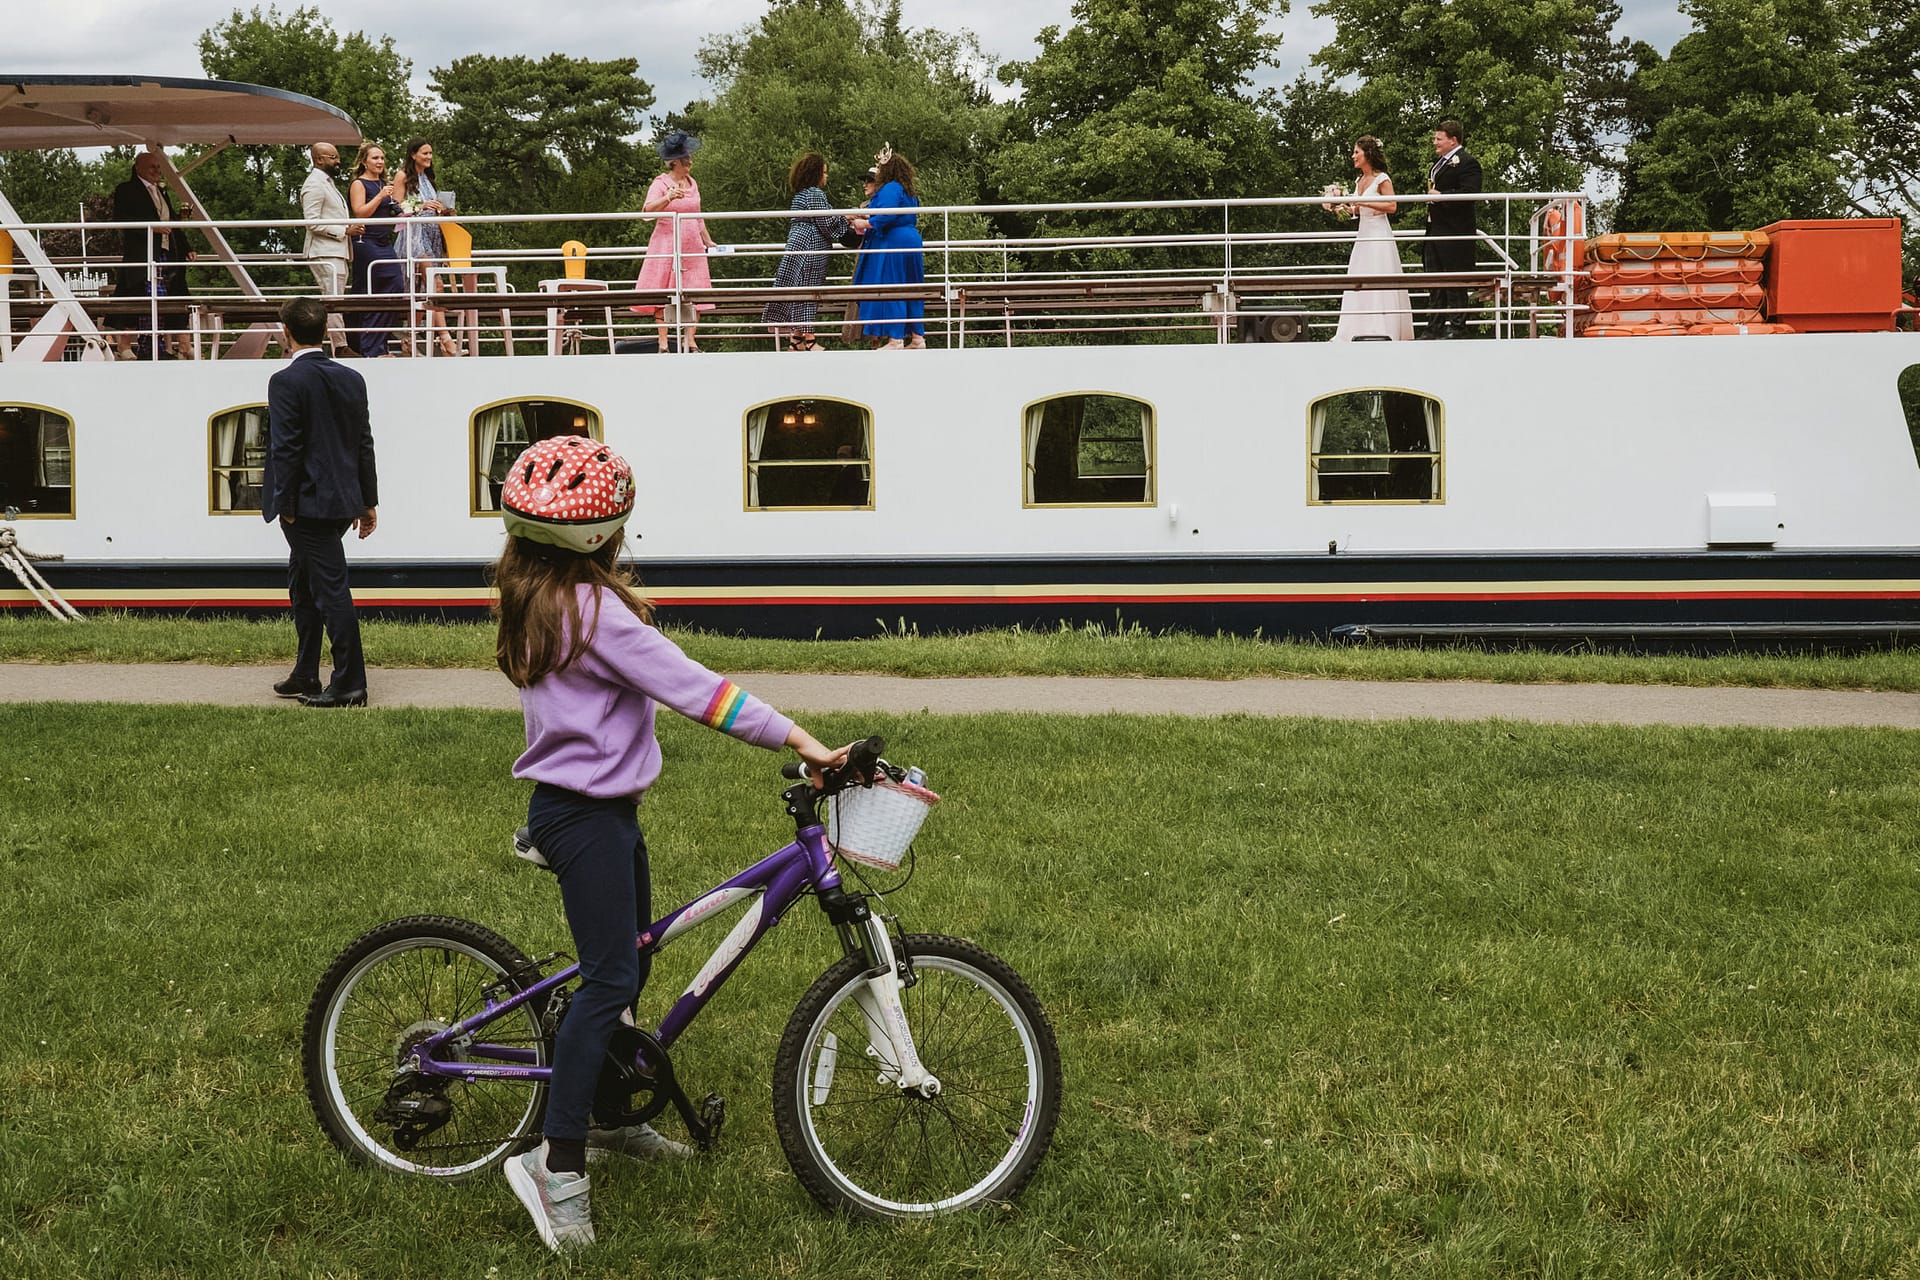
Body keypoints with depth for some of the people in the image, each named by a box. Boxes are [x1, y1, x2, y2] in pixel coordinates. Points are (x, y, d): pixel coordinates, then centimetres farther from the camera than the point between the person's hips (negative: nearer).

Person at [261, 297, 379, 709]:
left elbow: (285, 448, -16)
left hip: (309, 504, -8)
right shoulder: (352, 379, 9)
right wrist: (367, 501, 16)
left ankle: (350, 683, -3)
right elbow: (364, 444, 12)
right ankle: (305, 676, 26)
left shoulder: (287, 382, -13)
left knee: (331, 589, -5)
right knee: (303, 586, 19)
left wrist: (285, 506, -11)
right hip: (343, 501, 8)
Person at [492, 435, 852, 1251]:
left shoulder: (533, 600, 6)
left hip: (602, 807, 10)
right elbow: (689, 687, -26)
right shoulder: (595, 608, -23)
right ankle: (556, 1164, -9)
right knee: (609, 981, -9)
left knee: (629, 962, 21)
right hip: (585, 815, -10)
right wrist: (796, 738, -25)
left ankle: (608, 1115, 35)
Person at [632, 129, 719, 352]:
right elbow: (648, 210, -20)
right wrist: (668, 197, -36)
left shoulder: (692, 183, 14)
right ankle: (663, 342, -5)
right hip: (666, 245, -6)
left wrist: (708, 242, 24)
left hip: (691, 246, 6)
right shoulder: (661, 183, -5)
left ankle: (690, 340, 2)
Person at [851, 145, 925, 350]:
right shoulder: (908, 191, 17)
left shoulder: (890, 189, -12)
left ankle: (896, 339, -10)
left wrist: (865, 223, -11)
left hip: (892, 244, -10)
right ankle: (917, 337, 12)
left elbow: (886, 217, -23)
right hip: (911, 242, 10)